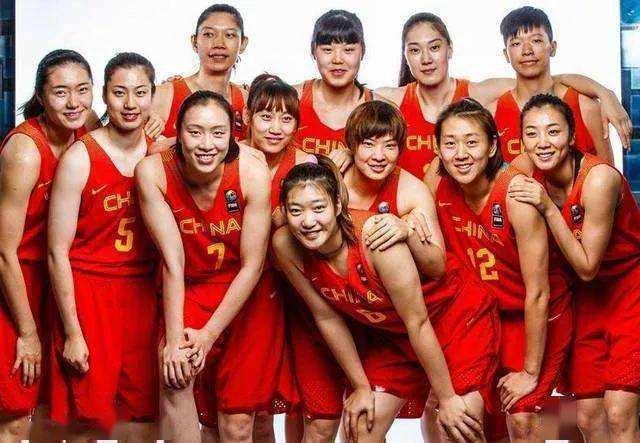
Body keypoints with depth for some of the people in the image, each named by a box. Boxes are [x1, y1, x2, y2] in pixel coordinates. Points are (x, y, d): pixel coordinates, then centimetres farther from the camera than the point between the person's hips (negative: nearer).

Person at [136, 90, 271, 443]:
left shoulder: (253, 172, -23)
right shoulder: (154, 172, -20)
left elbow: (252, 265, -17)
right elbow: (172, 260, -18)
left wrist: (208, 335, -17)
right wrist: (174, 338, -23)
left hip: (244, 294, 0)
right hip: (187, 291, 1)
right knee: (174, 379, -25)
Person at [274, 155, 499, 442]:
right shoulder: (286, 246, -19)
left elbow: (418, 322, -25)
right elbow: (327, 318, -6)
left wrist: (446, 398, -17)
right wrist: (361, 386, -1)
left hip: (457, 317, -5)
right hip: (390, 334, 5)